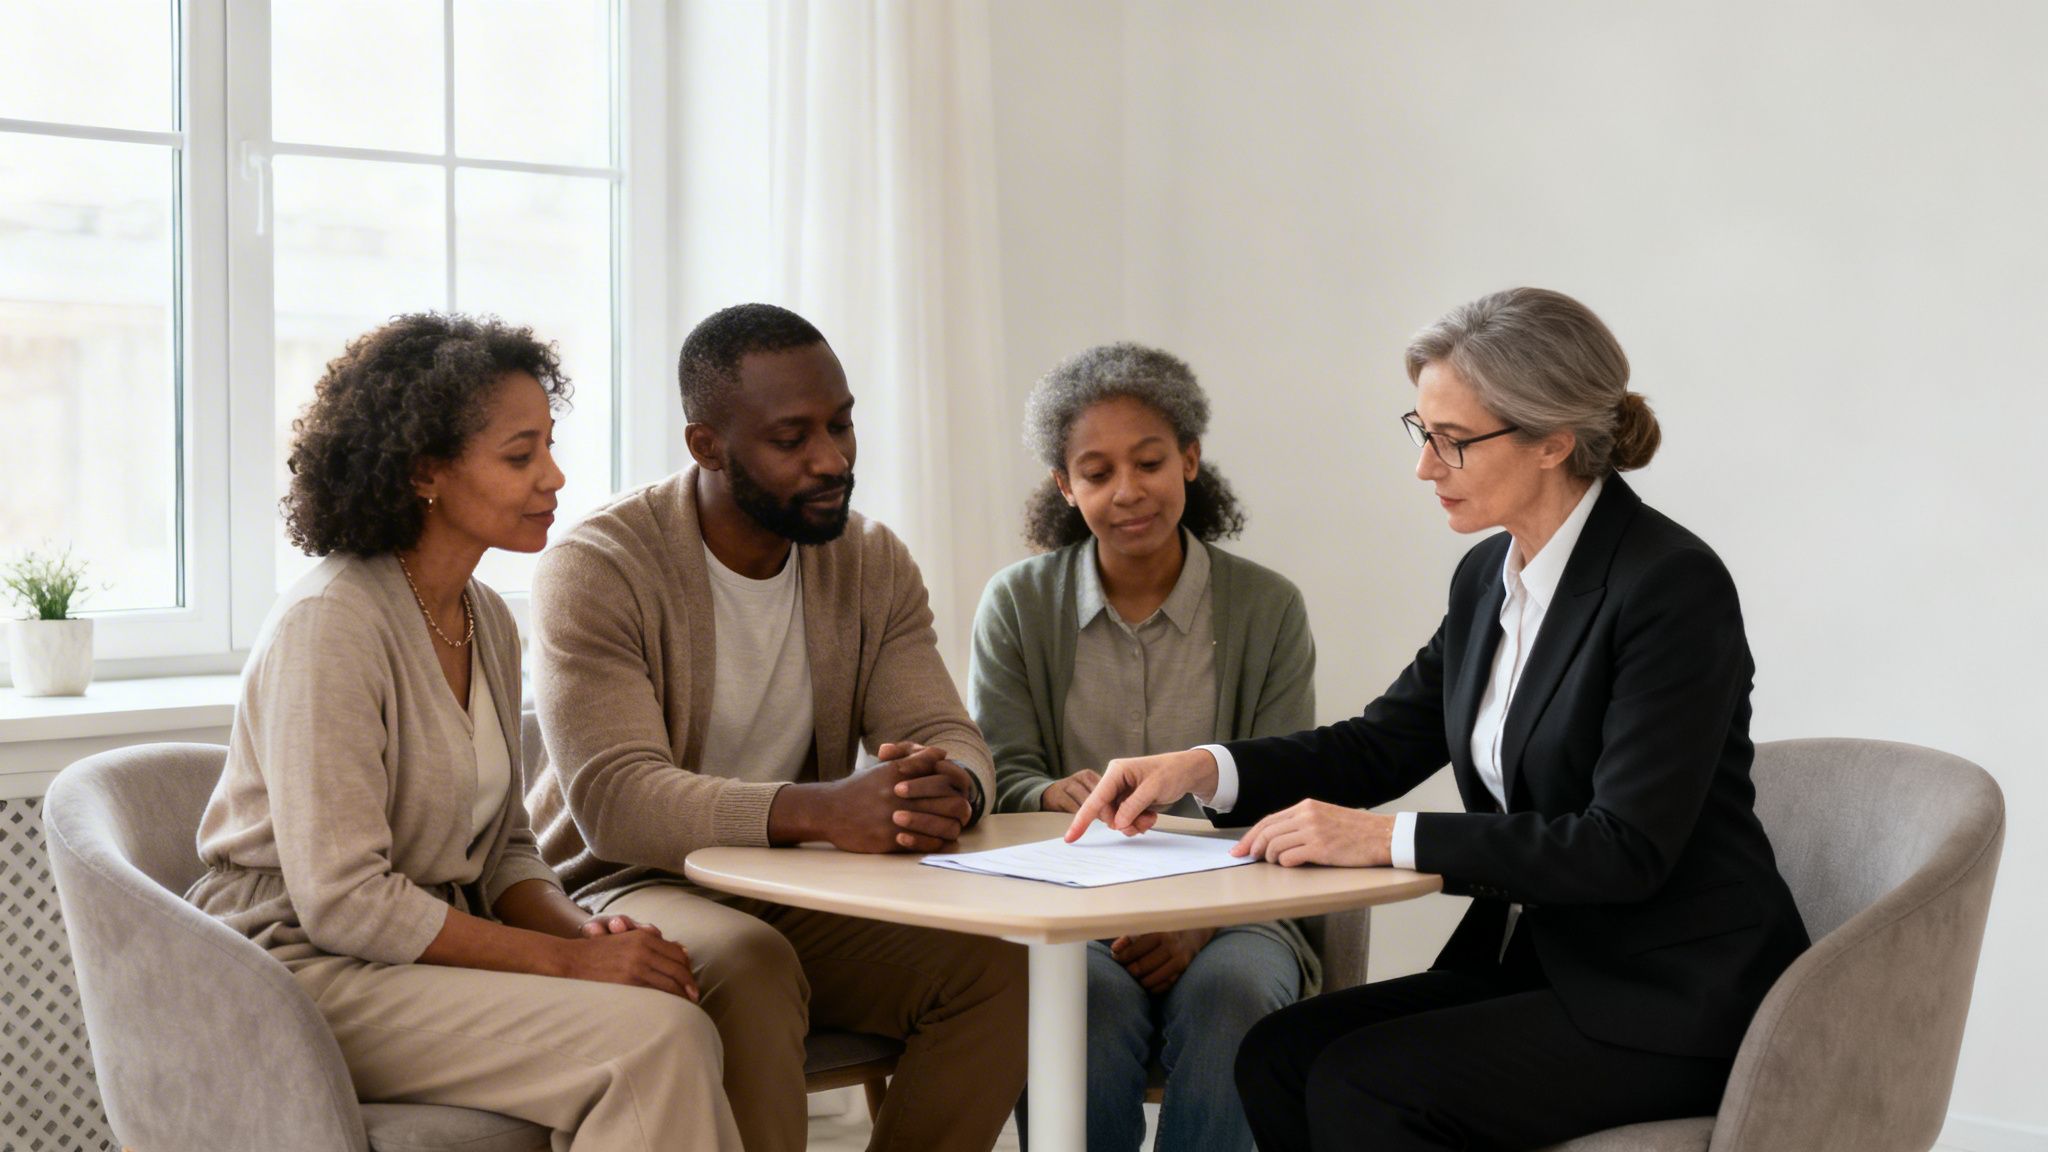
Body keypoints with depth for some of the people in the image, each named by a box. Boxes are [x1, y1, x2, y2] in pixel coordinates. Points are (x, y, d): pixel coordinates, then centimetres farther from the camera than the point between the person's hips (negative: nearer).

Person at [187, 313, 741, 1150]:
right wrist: (568, 959, -20)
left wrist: (586, 930, -6)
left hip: (431, 952, 8)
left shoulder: (485, 621, 11)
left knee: (685, 1032, -20)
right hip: (308, 972, -8)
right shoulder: (329, 624, -16)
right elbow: (342, 900, -20)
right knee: (654, 1037, -26)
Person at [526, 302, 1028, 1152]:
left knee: (993, 958, -20)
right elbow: (614, 798, -27)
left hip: (798, 899, 5)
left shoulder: (873, 562, 5)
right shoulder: (597, 569, -14)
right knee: (749, 964, -36)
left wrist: (951, 787, -31)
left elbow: (946, 735, -3)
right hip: (626, 892, -5)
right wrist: (821, 809, -42)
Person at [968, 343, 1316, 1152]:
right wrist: (1055, 797, -24)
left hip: (1227, 912, 0)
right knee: (1091, 996, -35)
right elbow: (997, 777, 2)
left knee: (1229, 993, -34)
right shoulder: (1018, 603, 7)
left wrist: (1199, 920, -19)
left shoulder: (1268, 608, 4)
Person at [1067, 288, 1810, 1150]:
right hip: (1533, 958, 8)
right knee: (1278, 1055, -8)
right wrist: (1200, 769, -4)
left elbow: (1628, 848, -23)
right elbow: (1383, 743, 13)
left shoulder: (1673, 584, -18)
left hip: (1673, 1002, -8)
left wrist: (1390, 838, -25)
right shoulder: (1490, 579, 8)